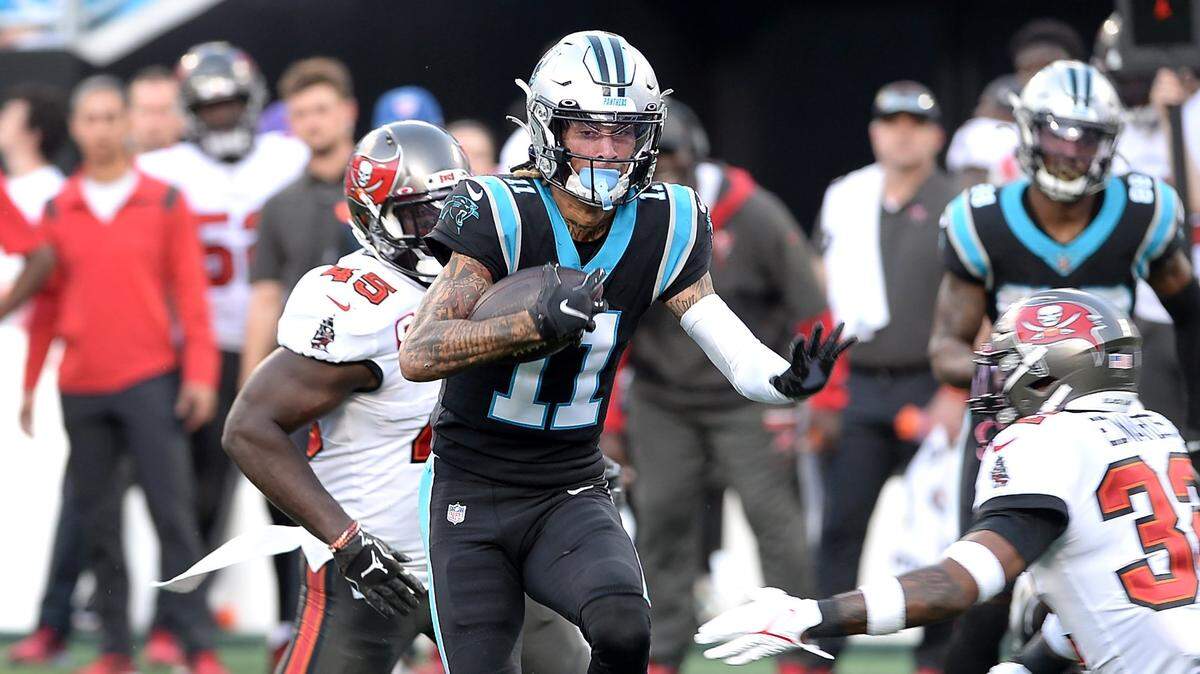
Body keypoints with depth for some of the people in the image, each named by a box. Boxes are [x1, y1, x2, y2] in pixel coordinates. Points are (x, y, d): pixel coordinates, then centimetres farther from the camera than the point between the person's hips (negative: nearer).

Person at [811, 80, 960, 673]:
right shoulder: (844, 200, 12)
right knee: (839, 528, 0)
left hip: (928, 389, -3)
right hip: (854, 389, 4)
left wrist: (956, 395, -14)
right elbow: (822, 300, 17)